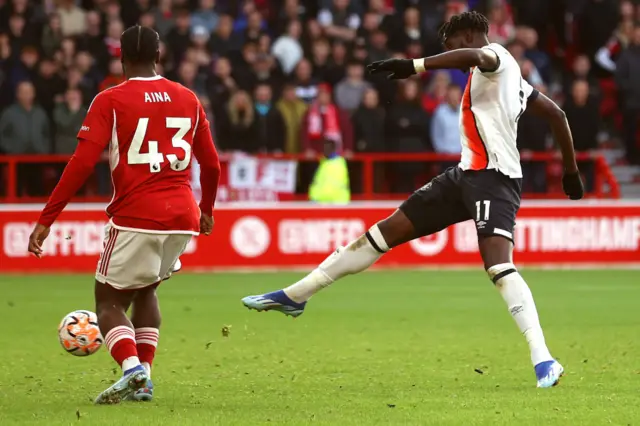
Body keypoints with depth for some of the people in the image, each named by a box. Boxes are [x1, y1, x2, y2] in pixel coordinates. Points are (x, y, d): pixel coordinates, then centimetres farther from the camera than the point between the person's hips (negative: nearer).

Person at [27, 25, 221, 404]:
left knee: (109, 302, 7)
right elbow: (212, 164, 15)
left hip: (135, 218, -4)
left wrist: (46, 220, -9)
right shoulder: (188, 99, 10)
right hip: (182, 217, 5)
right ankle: (144, 377, 14)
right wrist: (207, 210, 32)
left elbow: (82, 164, -11)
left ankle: (132, 369, -19)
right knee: (146, 289, 26)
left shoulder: (110, 102, -3)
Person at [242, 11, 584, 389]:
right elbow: (556, 114, 26)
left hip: (494, 177, -10)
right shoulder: (504, 75, 23)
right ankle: (295, 296, 15)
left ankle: (544, 361, -28)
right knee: (387, 232, 10)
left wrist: (413, 66, -38)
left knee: (499, 266, -26)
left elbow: (475, 56, -32)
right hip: (468, 174, 10)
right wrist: (571, 171, 30)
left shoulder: (496, 56, -5)